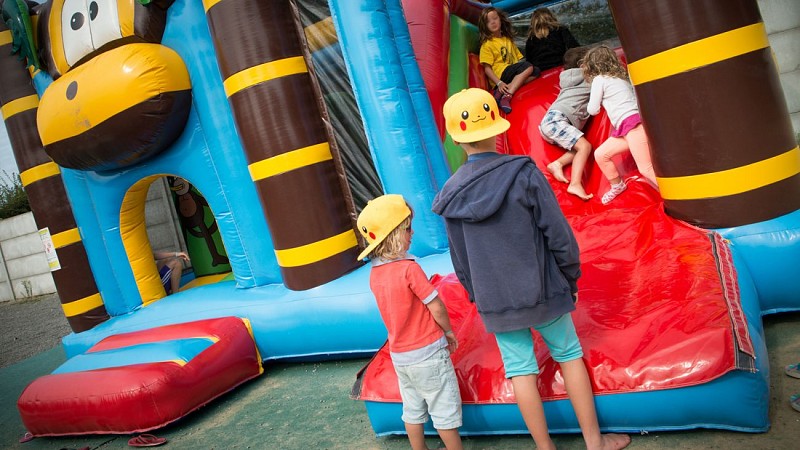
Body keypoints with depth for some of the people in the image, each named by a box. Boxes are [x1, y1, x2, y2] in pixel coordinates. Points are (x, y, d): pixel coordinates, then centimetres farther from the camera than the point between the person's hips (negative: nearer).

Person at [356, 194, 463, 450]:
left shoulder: (375, 273, -1)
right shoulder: (409, 268, -23)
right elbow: (436, 307, -18)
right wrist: (449, 331, 1)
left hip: (399, 355, 7)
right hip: (428, 354, -6)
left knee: (413, 410, 20)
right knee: (445, 411, 9)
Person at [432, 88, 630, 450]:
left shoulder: (451, 193, -6)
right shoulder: (523, 173, -15)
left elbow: (460, 261, 3)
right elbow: (558, 234, -11)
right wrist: (571, 276, 4)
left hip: (495, 303, 2)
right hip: (542, 290, -1)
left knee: (520, 370, 13)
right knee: (569, 355, 16)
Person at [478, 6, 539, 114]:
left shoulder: (508, 40, 23)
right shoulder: (487, 44, 2)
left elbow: (519, 58, 21)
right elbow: (487, 68, -6)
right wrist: (499, 83, -21)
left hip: (514, 72, 7)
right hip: (500, 74, -7)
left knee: (536, 72, -16)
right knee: (528, 67, -23)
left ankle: (503, 92, -28)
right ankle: (507, 95, -35)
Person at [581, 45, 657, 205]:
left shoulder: (599, 79, 1)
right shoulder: (620, 77, 22)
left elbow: (593, 110, 4)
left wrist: (593, 101, 26)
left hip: (632, 123, -9)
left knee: (645, 168, -17)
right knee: (600, 154, 14)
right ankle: (617, 185, 31)